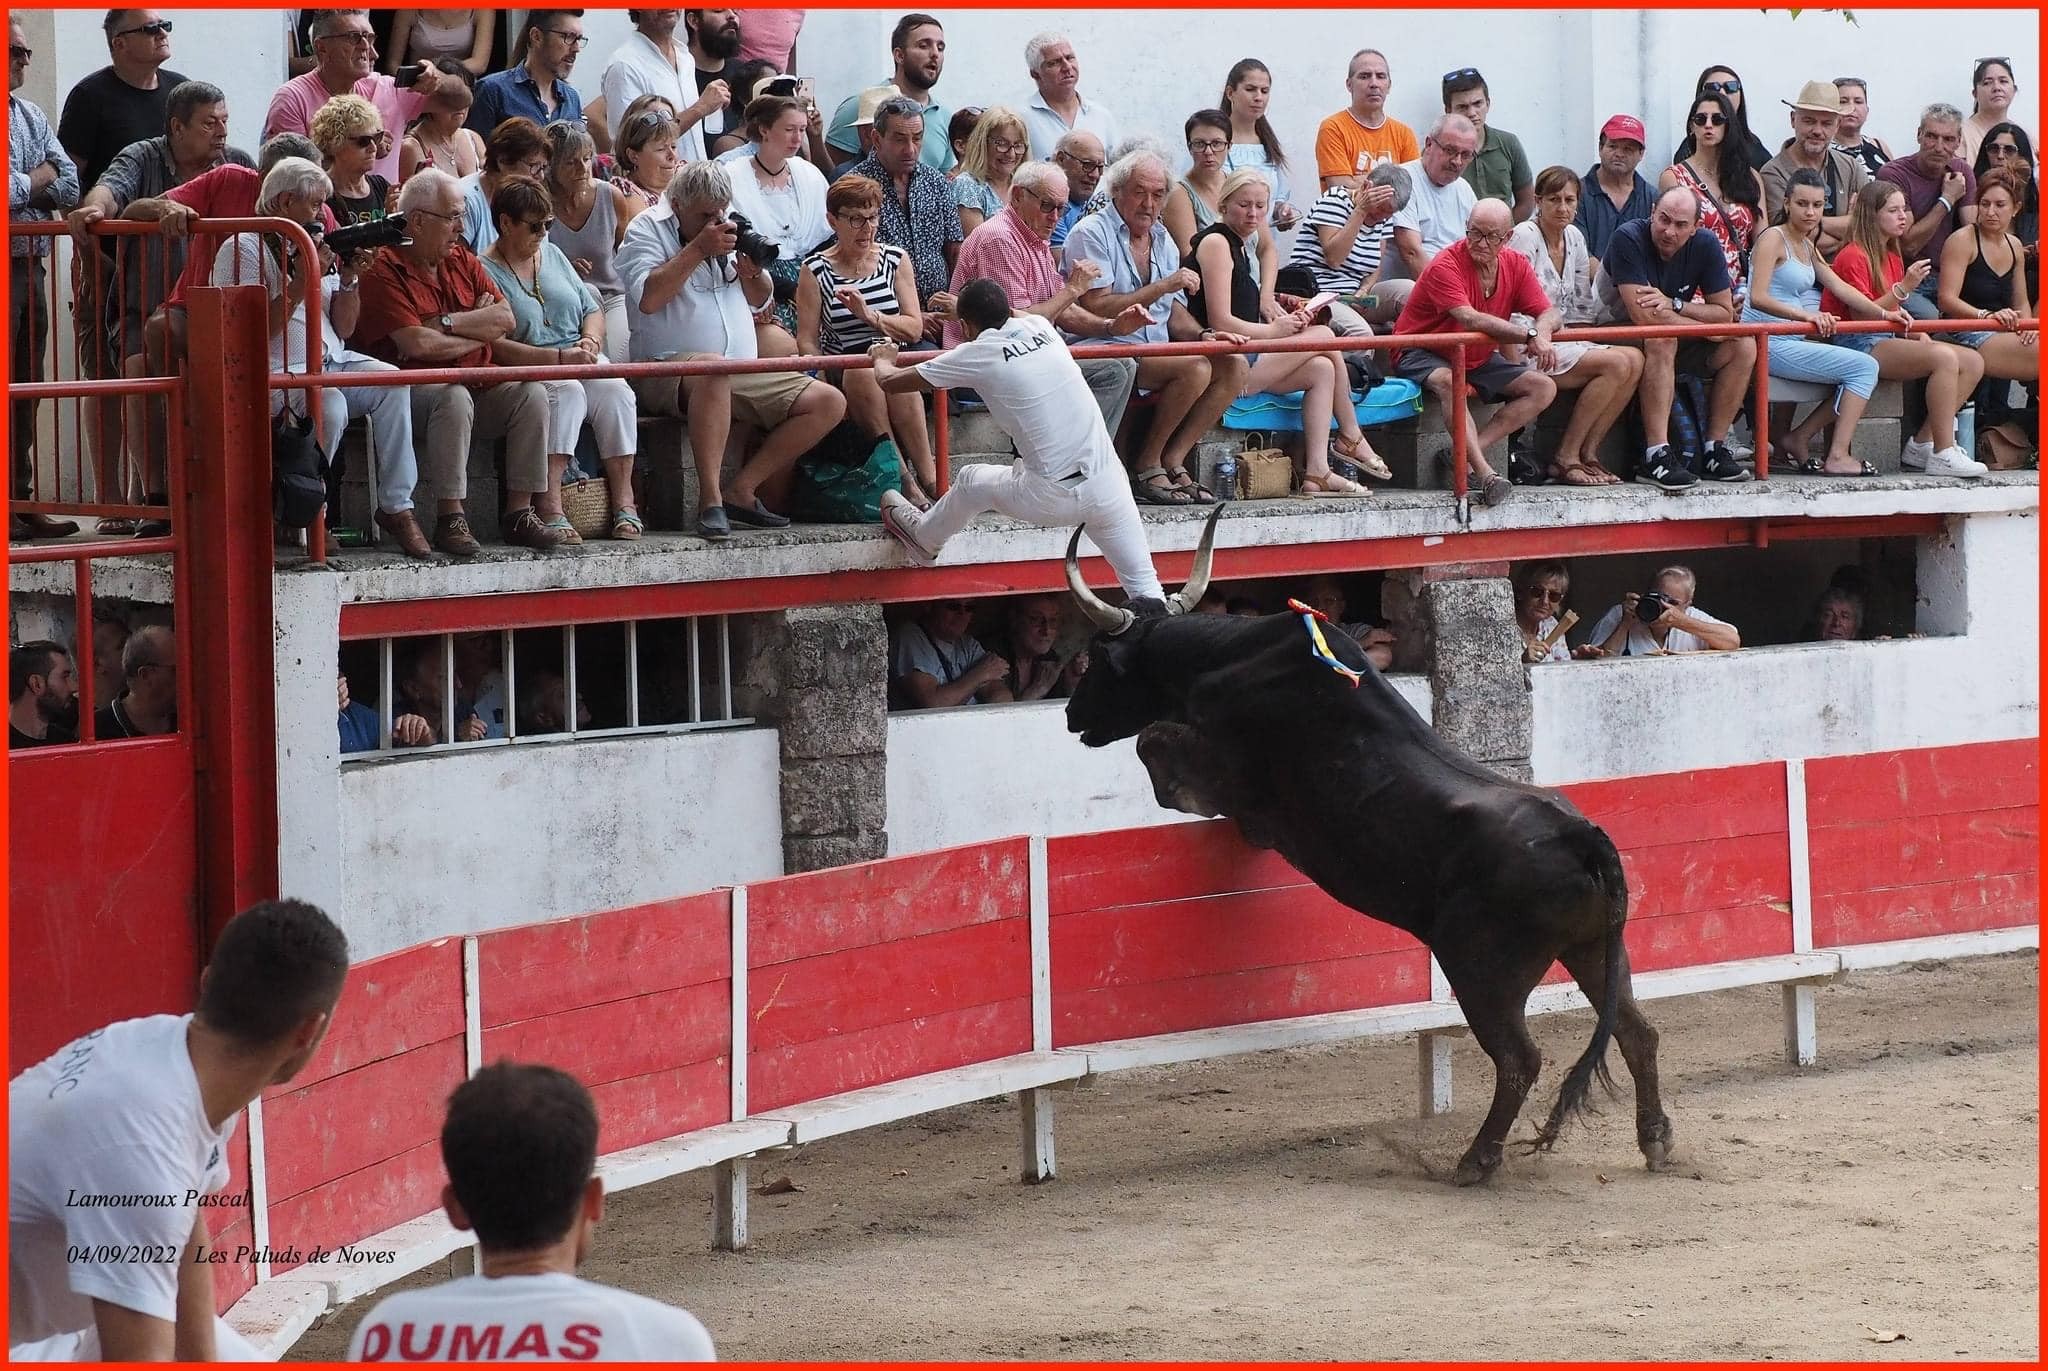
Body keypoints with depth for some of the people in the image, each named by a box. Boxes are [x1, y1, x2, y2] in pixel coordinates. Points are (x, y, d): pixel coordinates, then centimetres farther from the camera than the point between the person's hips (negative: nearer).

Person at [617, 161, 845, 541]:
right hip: (668, 372, -7)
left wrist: (752, 273, 4)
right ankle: (710, 500, -43)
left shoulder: (729, 231, 20)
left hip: (745, 376, 7)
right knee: (712, 368, -43)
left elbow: (760, 301, 27)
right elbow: (648, 299, -16)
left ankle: (742, 490, -13)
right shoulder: (648, 231, 1)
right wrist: (698, 250, -14)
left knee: (829, 403, -9)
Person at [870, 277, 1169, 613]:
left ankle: (924, 540, 48)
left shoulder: (977, 355, -1)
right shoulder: (1040, 327, 11)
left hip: (1051, 497, -3)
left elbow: (890, 382, 12)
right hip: (1108, 490, 3)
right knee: (1145, 591, 9)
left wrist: (883, 359, 35)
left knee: (971, 481, 26)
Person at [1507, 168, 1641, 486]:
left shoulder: (1574, 238, 14)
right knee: (1616, 364, -23)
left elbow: (1581, 307, 18)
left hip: (1564, 340, 8)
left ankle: (1587, 453, -9)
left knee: (1635, 360, -12)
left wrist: (1581, 338, 3)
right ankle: (1565, 457, -16)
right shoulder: (1525, 237, -10)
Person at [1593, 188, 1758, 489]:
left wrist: (1674, 305, -22)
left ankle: (1715, 449, -8)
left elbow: (1725, 312, -6)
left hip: (1675, 340, 6)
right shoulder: (1628, 239, -23)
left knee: (1744, 347, -12)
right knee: (1661, 340, -37)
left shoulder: (1705, 244, -7)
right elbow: (1642, 315, -29)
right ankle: (1656, 455, -40)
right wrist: (1709, 327, -20)